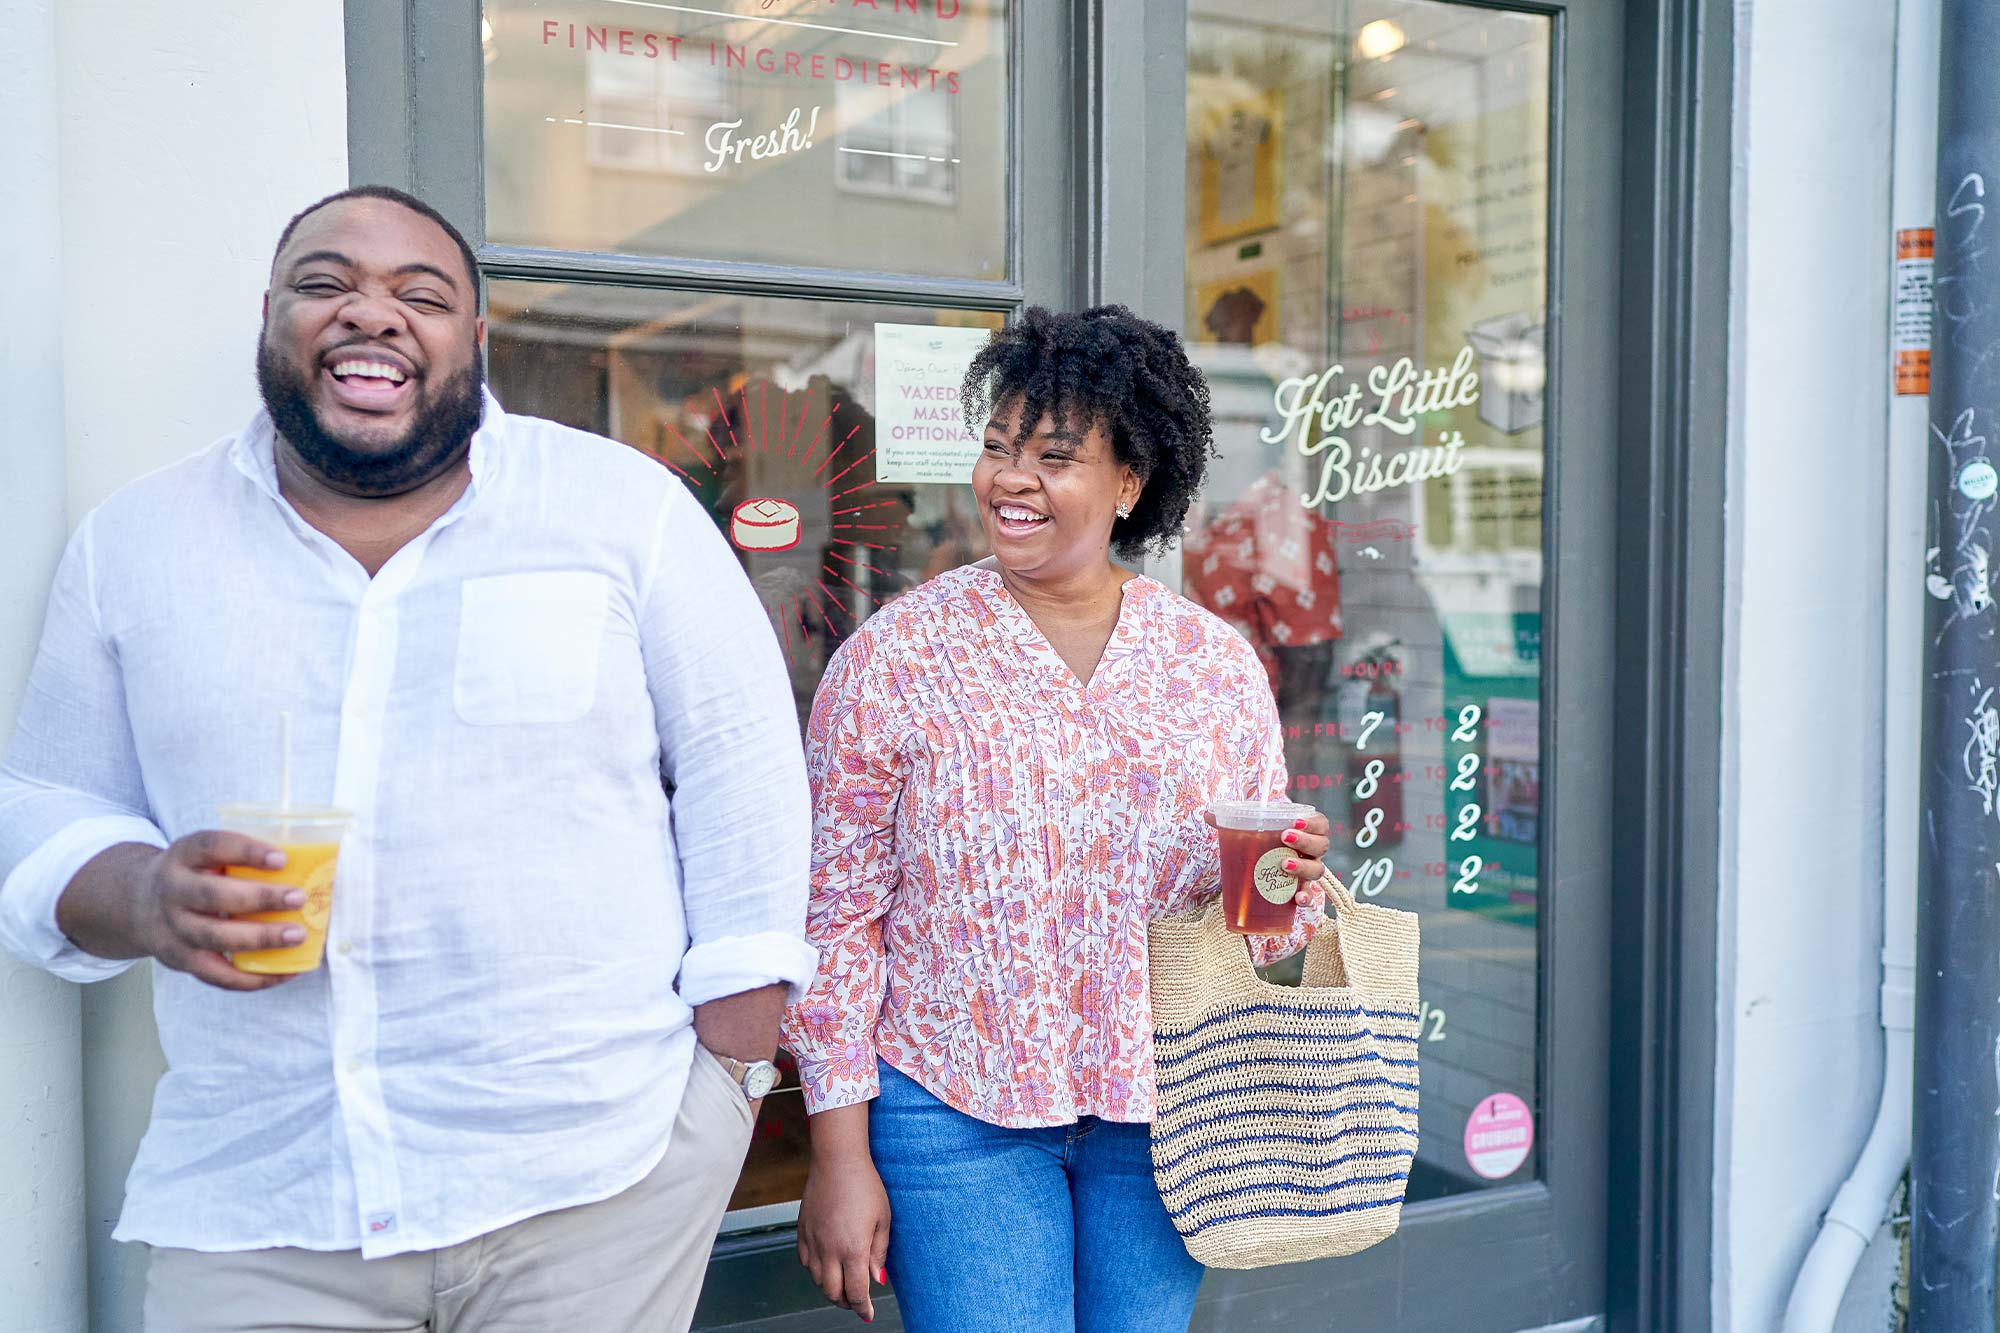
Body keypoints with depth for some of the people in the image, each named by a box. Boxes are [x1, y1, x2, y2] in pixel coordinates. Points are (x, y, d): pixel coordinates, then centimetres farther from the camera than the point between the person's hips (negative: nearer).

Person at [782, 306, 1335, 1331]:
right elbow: (836, 914, -5)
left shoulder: (1219, 663, 3)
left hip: (1160, 1117, 3)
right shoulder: (893, 655, -6)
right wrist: (839, 1152, -6)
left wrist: (1286, 883, -13)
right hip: (955, 1115, -2)